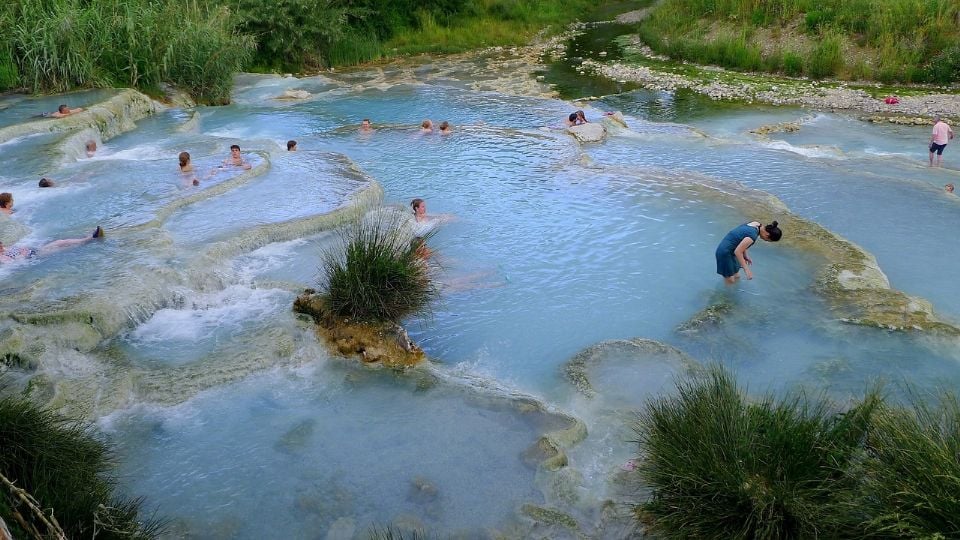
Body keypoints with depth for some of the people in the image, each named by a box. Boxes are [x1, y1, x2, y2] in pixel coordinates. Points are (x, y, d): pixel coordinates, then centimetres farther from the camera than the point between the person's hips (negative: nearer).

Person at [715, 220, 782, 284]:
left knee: (736, 277, 19)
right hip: (725, 252, -9)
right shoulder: (753, 235, -30)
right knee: (731, 282, 1)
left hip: (730, 250, 9)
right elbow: (737, 252, -28)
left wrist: (745, 256, 10)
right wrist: (746, 269, -24)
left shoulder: (757, 225, -3)